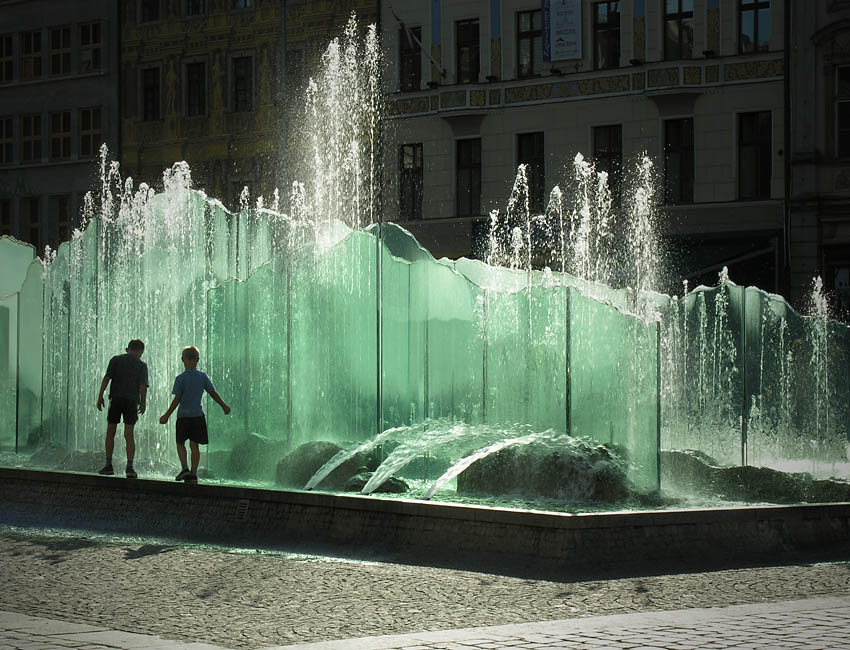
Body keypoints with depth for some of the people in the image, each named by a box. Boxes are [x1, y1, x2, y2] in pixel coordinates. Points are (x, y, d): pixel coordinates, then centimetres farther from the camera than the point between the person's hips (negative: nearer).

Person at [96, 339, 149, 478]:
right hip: (132, 400, 0)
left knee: (110, 432, 11)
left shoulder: (116, 359, 7)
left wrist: (100, 395, -3)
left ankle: (108, 465, 9)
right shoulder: (142, 365, 6)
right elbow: (143, 386, -4)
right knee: (129, 434, 0)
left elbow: (107, 377, -3)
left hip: (116, 398, 0)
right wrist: (143, 403, 6)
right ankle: (130, 467, -10)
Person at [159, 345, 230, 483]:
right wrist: (224, 406, 17)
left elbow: (177, 399, -10)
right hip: (198, 415, 3)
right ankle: (193, 473, 3)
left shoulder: (180, 378, -9)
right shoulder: (203, 377, 0)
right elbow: (213, 393, 4)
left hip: (183, 415, -3)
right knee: (194, 444, 6)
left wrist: (167, 415, -3)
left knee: (180, 443, 10)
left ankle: (185, 467, -7)